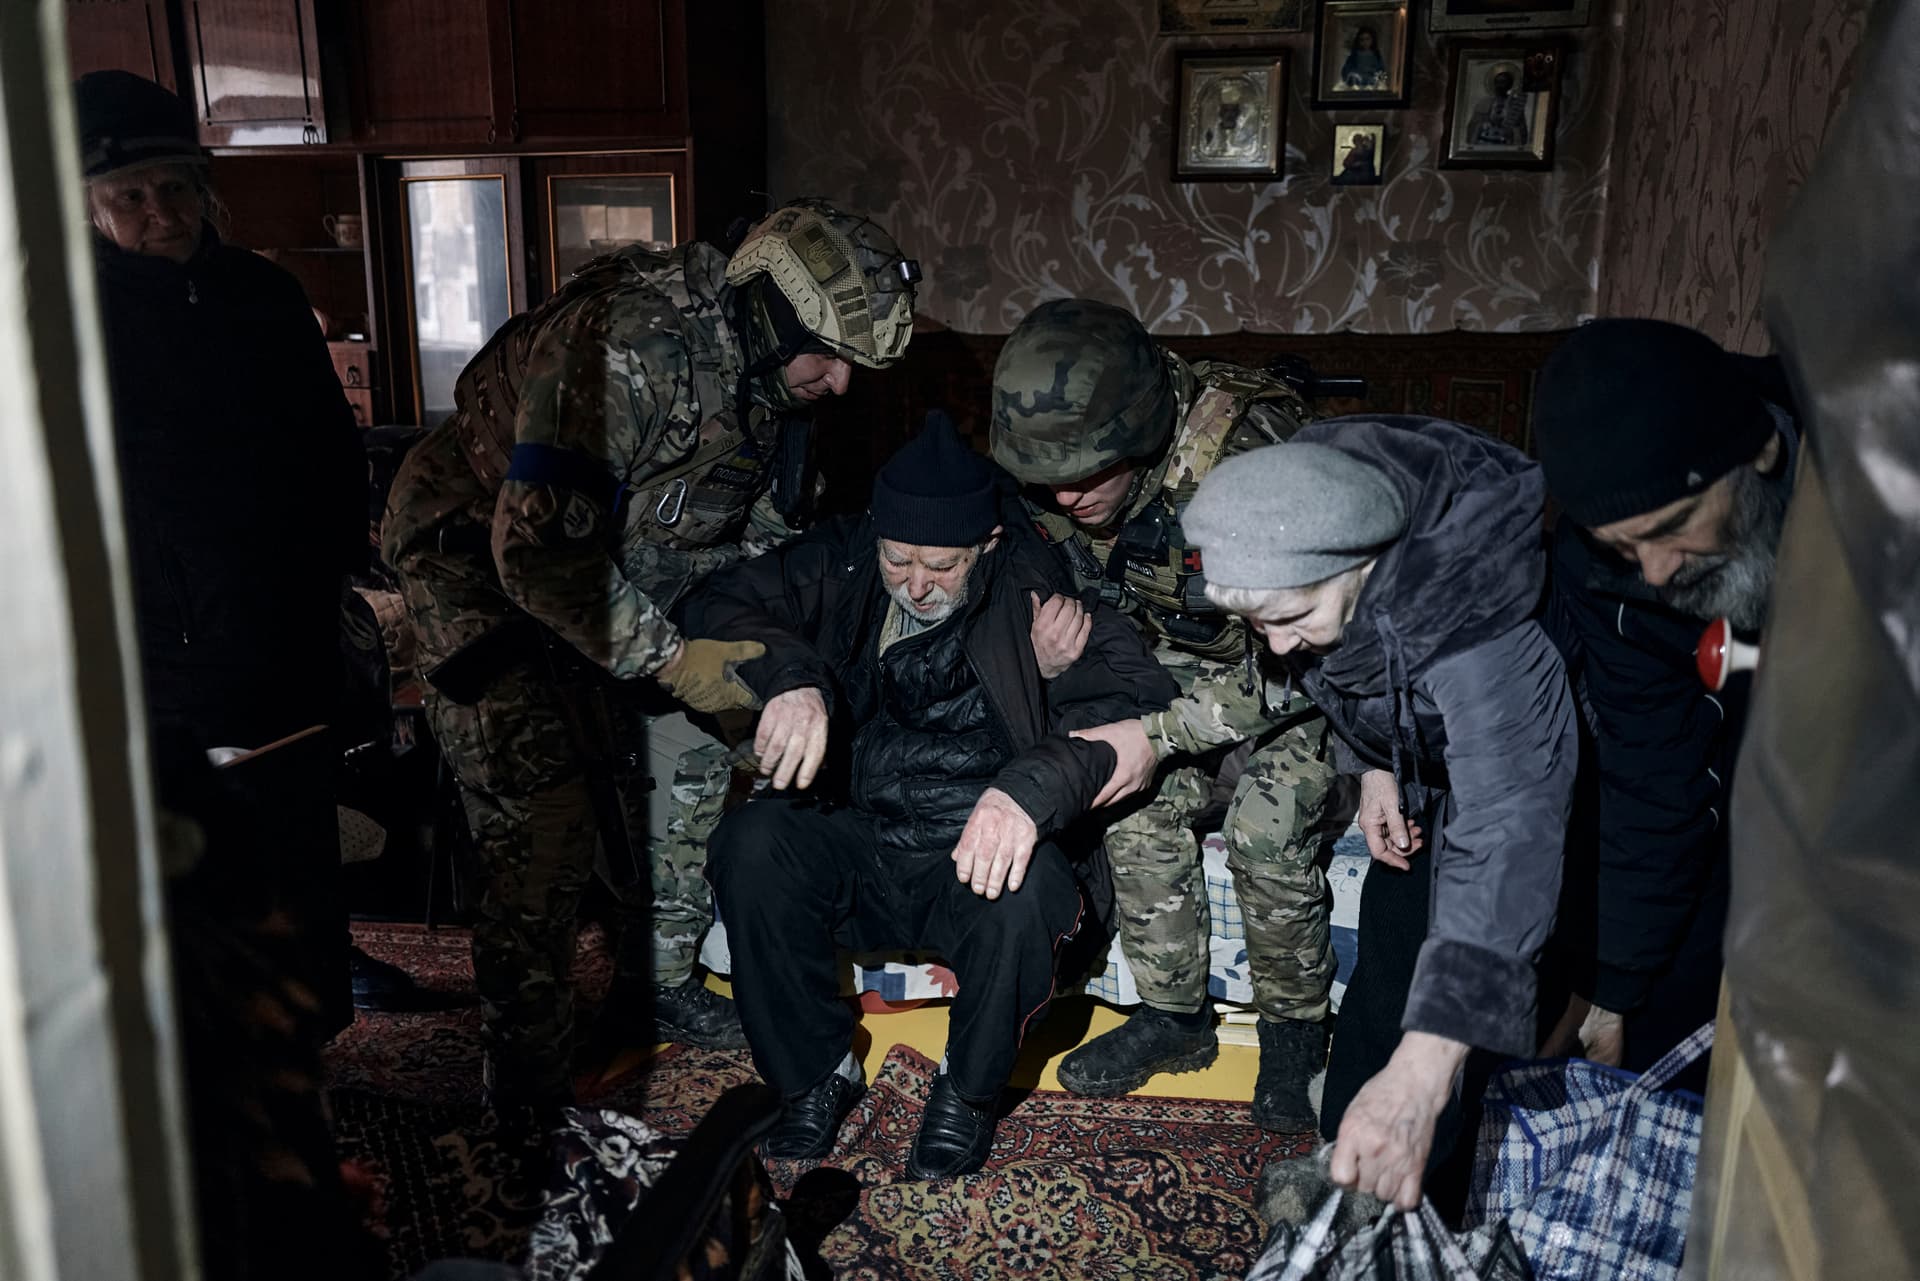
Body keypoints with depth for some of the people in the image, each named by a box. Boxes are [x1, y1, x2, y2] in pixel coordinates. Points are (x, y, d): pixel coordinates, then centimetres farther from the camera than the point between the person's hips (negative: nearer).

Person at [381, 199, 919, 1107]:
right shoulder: (629, 350, -32)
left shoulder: (757, 369, -4)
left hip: (613, 571, 9)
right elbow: (534, 548, -34)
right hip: (479, 562, -9)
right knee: (546, 818, -15)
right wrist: (669, 657, -29)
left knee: (696, 756, 8)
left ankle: (658, 981, 24)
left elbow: (751, 530, 10)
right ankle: (526, 1080, -1)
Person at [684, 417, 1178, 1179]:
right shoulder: (844, 562, 2)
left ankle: (968, 1088, -1)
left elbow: (1136, 698, -19)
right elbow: (722, 603, -2)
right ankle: (816, 1070, -1)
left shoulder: (1035, 582, -9)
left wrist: (1034, 783, -38)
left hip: (978, 855, -3)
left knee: (1024, 897, -34)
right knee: (752, 843, -24)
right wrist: (791, 676, -24)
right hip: (855, 841, 3)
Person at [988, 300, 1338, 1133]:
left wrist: (1163, 732, -37)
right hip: (1188, 651, 6)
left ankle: (1295, 1029, 5)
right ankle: (1175, 1014, 10)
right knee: (1143, 811, -9)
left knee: (1265, 831, -20)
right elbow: (1095, 602, 0)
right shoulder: (1052, 477, -19)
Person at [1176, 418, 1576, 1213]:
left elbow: (1508, 832, -54)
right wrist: (1370, 766, -8)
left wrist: (1422, 1072, -61)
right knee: (1392, 929, 11)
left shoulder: (1470, 615, -45)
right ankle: (1354, 1150, 28)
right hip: (1428, 746, 7)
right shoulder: (1295, 530, -23)